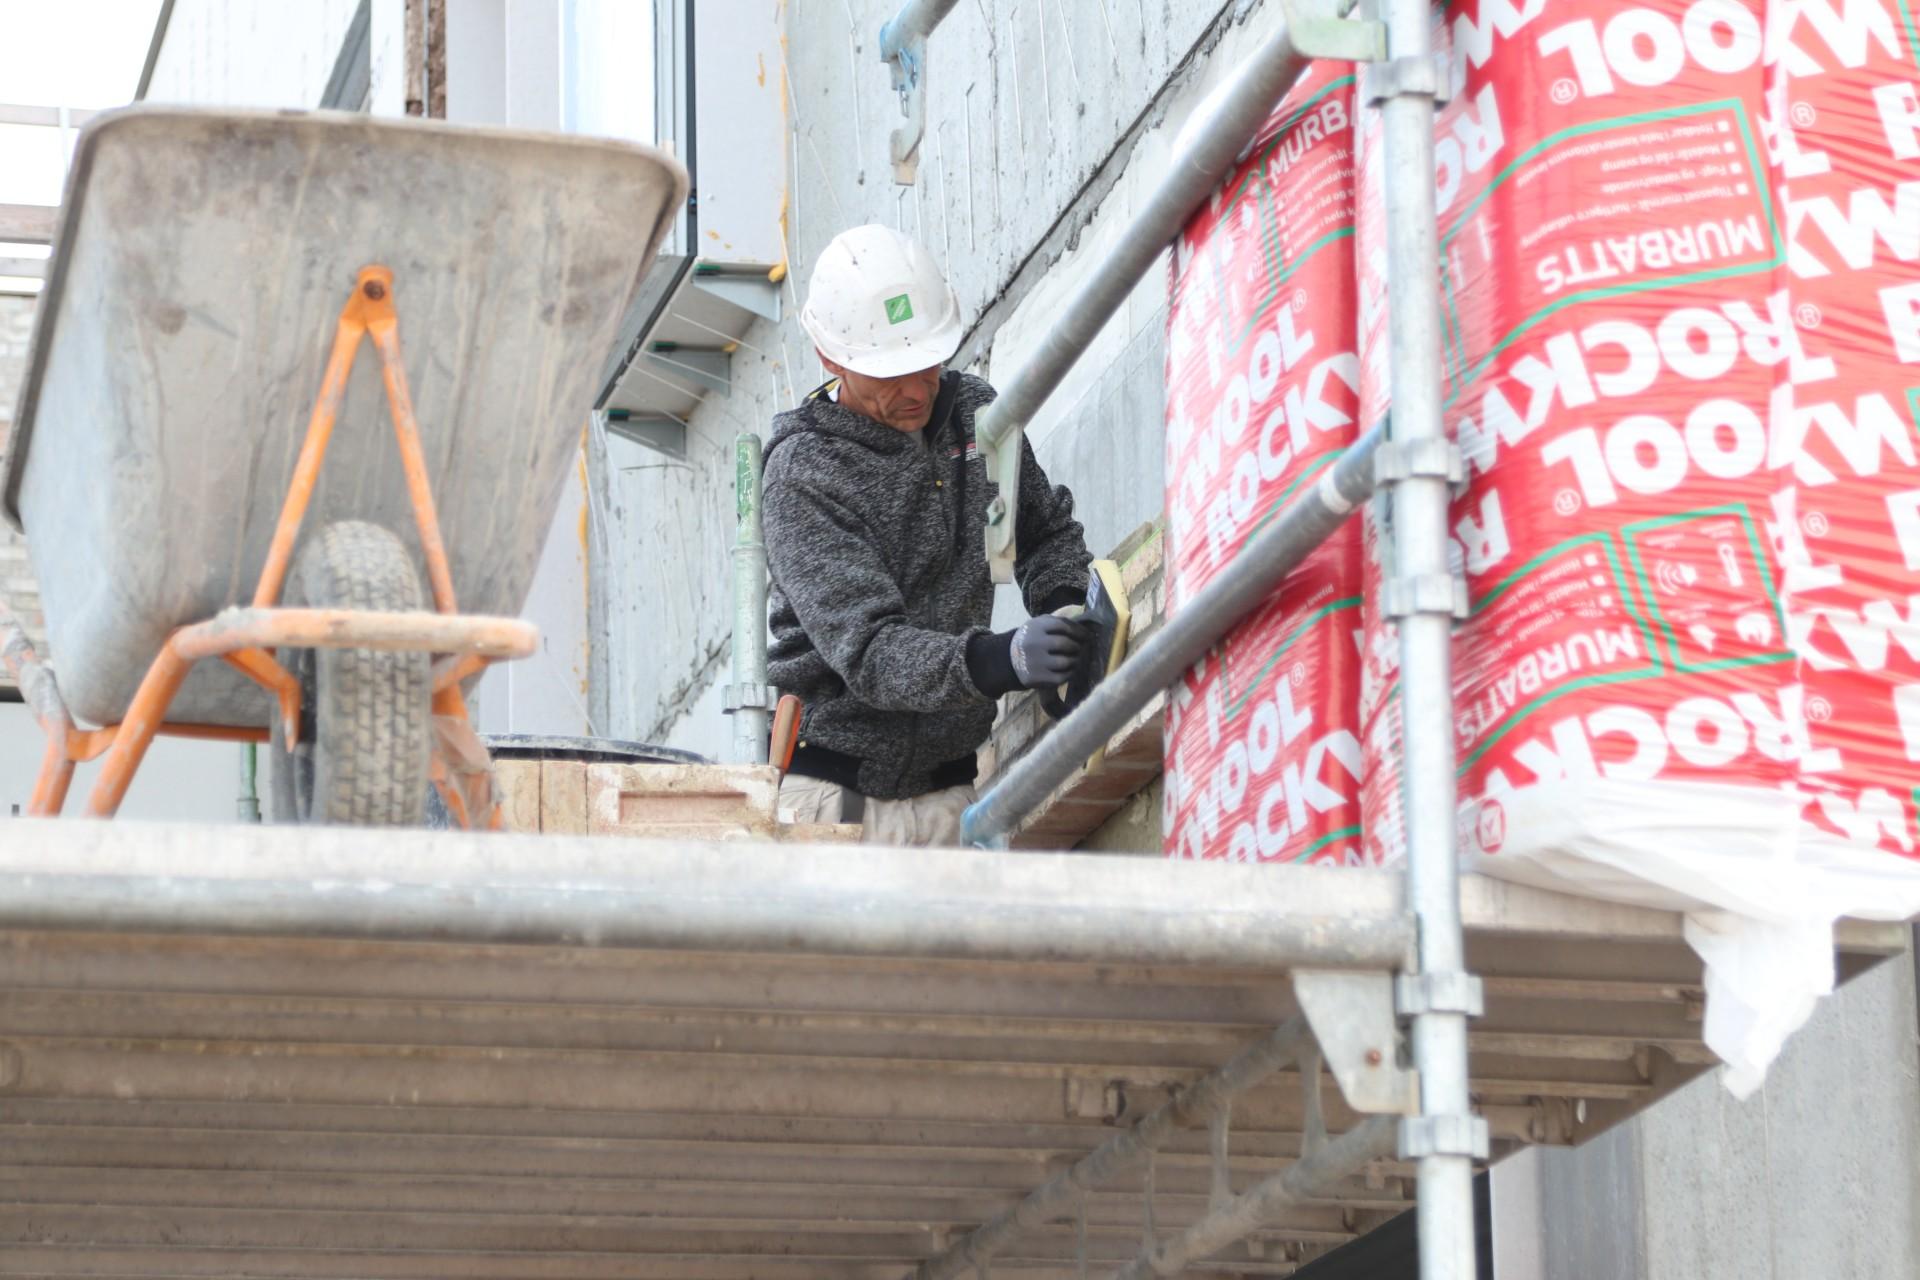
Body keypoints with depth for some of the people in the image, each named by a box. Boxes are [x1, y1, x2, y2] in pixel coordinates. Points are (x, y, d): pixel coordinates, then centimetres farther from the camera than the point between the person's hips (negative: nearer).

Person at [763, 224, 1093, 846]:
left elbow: (1047, 531, 24)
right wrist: (999, 659, -36)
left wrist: (1064, 604, 1)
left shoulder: (975, 411, 6)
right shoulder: (803, 474, -12)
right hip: (835, 789, -4)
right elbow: (866, 650, -21)